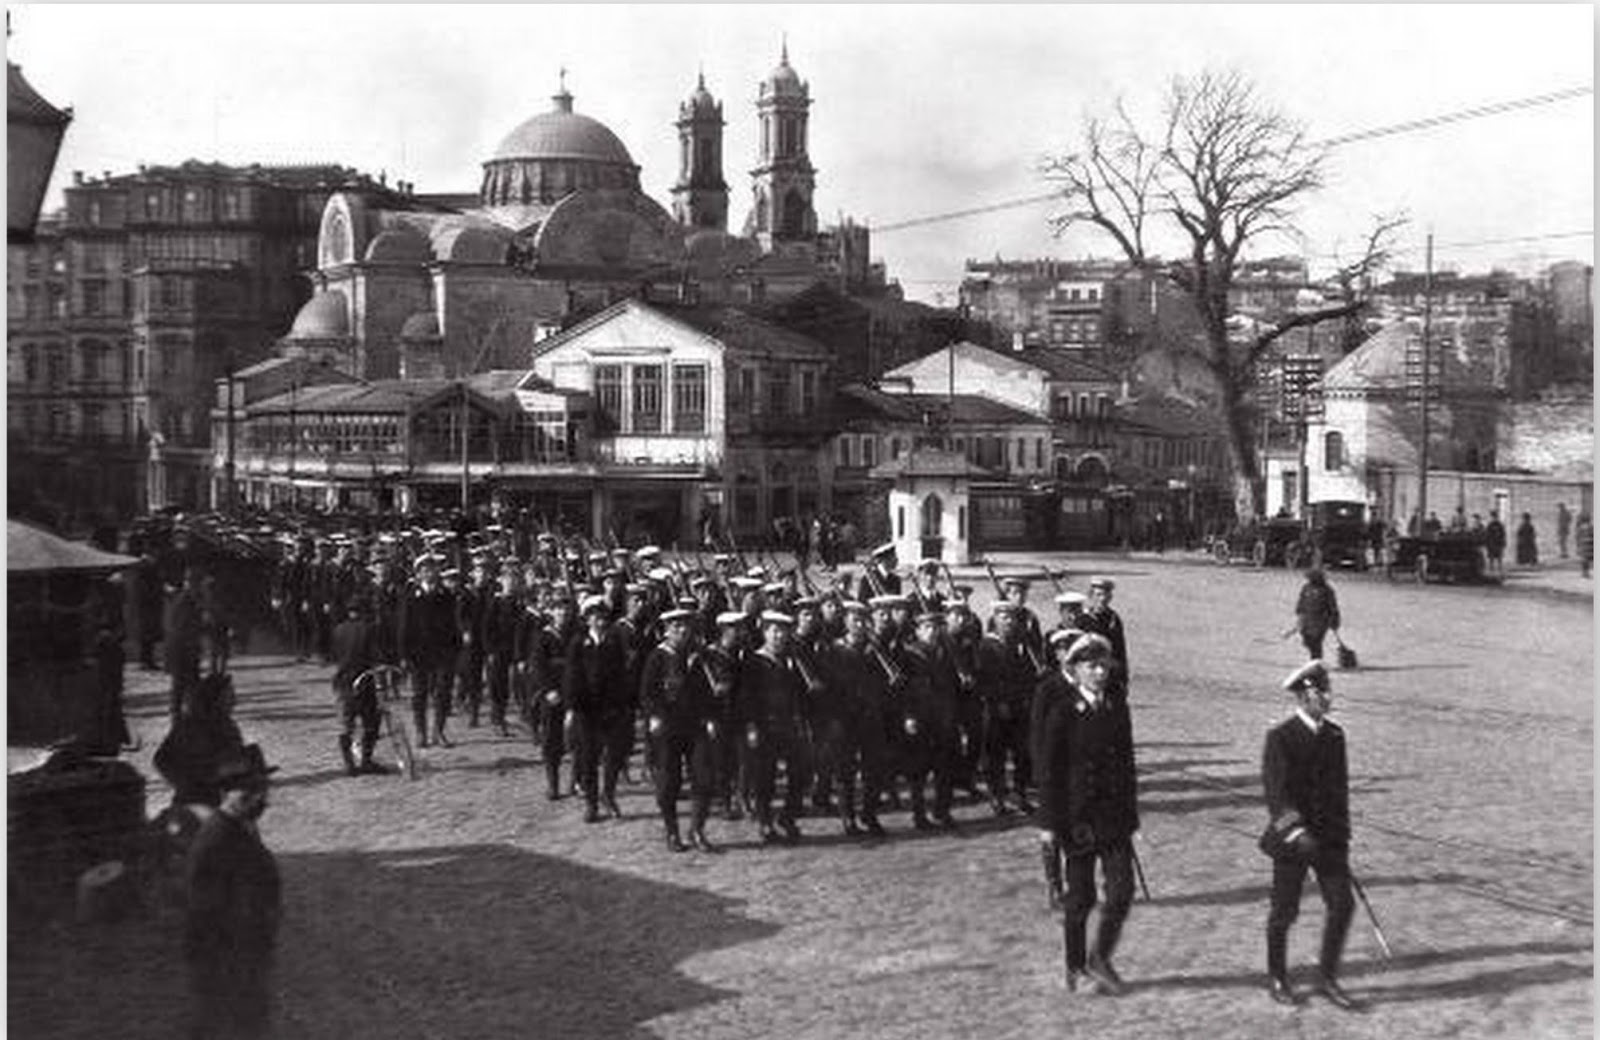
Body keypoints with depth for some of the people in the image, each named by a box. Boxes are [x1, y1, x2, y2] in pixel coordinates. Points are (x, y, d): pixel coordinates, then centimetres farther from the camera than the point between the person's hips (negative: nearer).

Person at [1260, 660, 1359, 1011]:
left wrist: (1342, 835, 15)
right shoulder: (1280, 738, -12)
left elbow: (1340, 788, 14)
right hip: (1291, 838, -5)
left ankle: (1327, 978, 14)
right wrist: (1295, 830, -32)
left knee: (1342, 905, -1)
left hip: (1329, 837, 5)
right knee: (1284, 912, 6)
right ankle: (1277, 978, 25)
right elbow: (1276, 790, -20)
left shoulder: (1334, 735, 6)